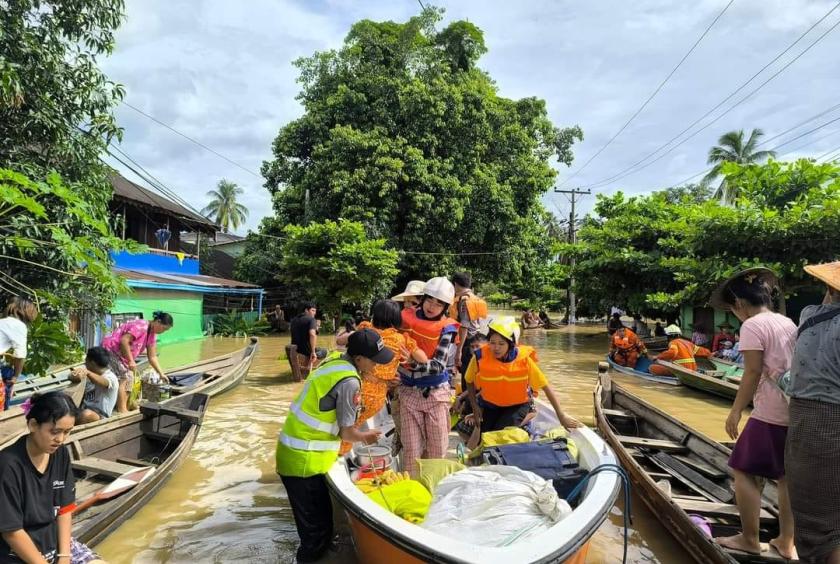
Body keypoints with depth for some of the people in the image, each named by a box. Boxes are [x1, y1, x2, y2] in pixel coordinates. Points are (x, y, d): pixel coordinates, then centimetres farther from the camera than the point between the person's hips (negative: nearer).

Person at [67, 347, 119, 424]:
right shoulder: (91, 373, 13)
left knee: (86, 414, -36)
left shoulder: (110, 377, -13)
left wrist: (87, 372, -50)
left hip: (100, 416, -7)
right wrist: (74, 375, -18)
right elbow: (72, 377, 4)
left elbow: (102, 382, -35)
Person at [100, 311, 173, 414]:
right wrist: (131, 361, -29)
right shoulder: (141, 326, -22)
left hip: (121, 356, 10)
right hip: (110, 349, -10)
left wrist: (161, 374, 4)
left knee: (129, 378, 9)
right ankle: (121, 410, -15)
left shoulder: (152, 335, 6)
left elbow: (152, 357, 9)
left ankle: (124, 408, 13)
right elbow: (124, 341, -30)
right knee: (123, 378, -15)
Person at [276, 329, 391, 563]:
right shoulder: (349, 382, -21)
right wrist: (366, 437, 7)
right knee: (317, 529, 3)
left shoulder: (335, 357, 3)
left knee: (315, 521, 23)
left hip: (292, 452, 9)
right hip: (304, 461, -9)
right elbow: (347, 433, -12)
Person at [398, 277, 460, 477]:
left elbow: (439, 366, -17)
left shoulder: (447, 328, -7)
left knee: (437, 449, 8)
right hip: (409, 392, 1)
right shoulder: (406, 319, -2)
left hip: (436, 393, -1)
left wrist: (414, 363, -32)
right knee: (411, 448, 2)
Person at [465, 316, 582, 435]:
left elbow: (546, 387, -17)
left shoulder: (524, 359, -24)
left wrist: (562, 416, -15)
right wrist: (475, 407, -6)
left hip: (517, 405, -2)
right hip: (489, 405, 2)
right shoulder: (480, 357, -23)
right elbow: (470, 382, -4)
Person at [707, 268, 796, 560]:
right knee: (787, 477, 14)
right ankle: (787, 543, 22)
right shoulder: (789, 323, 12)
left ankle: (749, 540, 11)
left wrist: (735, 411, -9)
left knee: (745, 472, 4)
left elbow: (753, 374, -16)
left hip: (771, 414, -8)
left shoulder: (753, 325, -12)